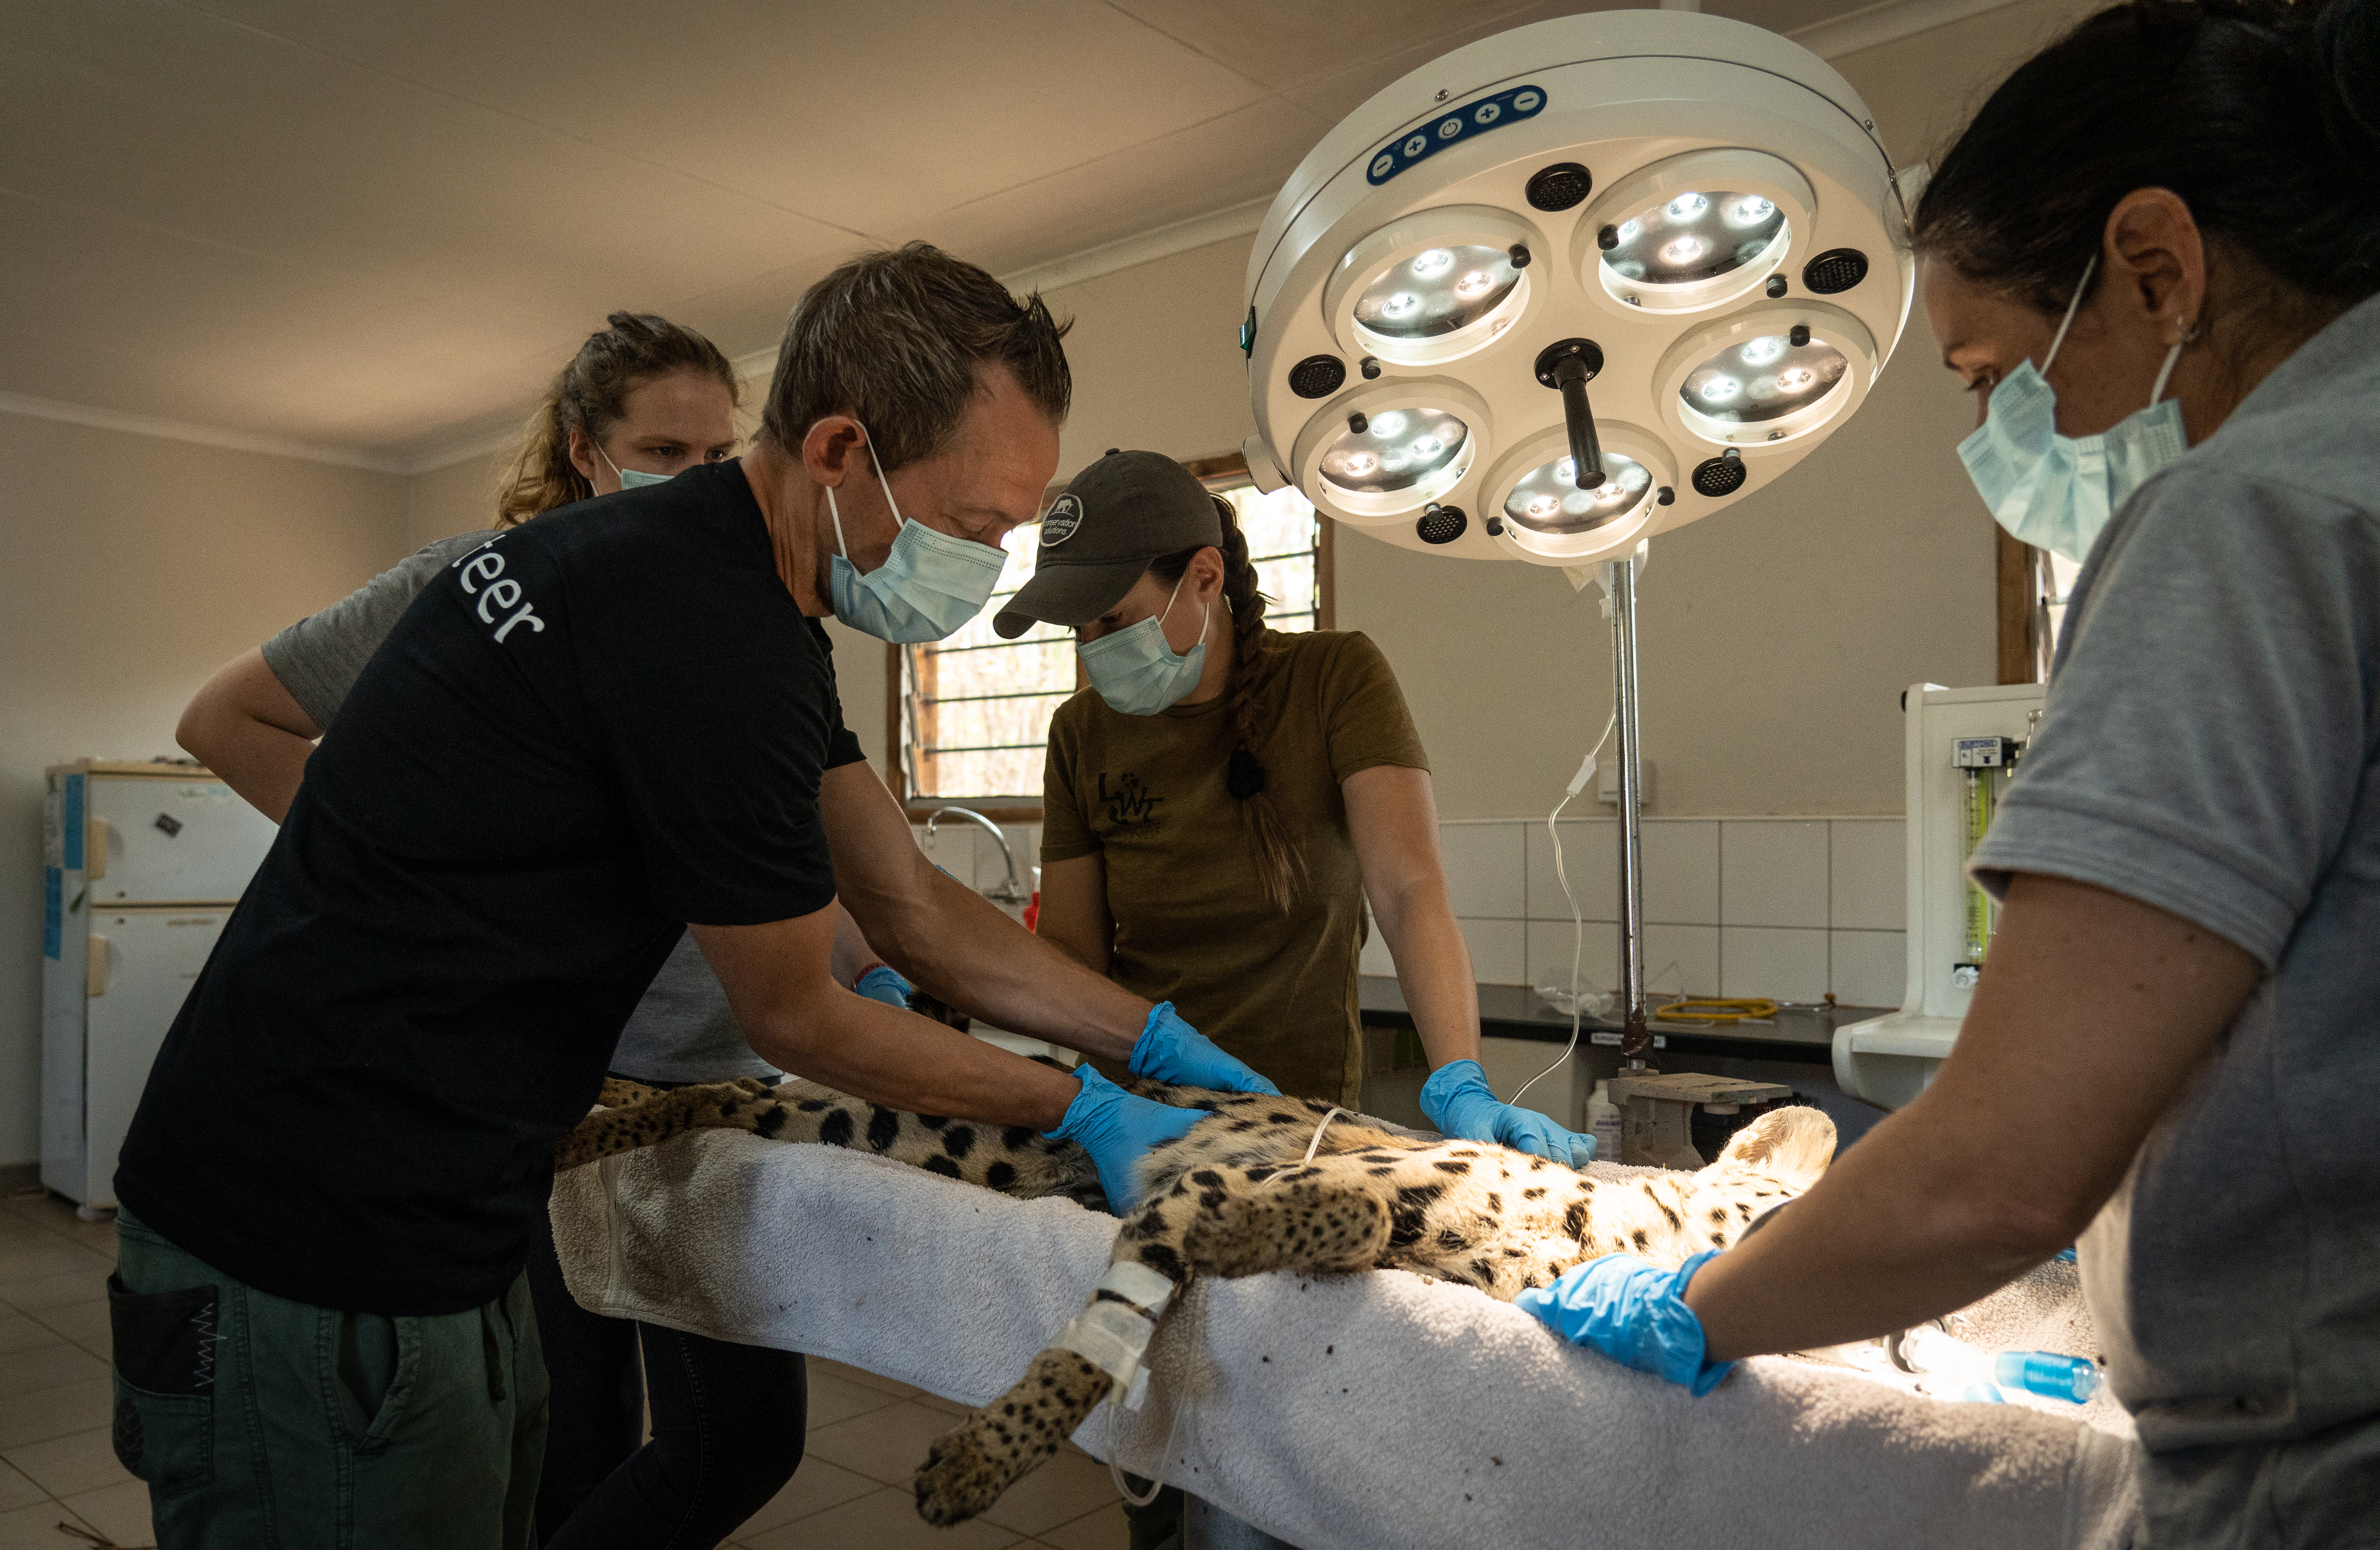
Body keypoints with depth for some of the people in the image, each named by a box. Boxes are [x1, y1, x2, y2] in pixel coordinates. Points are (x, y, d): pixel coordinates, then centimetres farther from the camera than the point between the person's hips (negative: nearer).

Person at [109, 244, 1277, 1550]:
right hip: (322, 1260, -9)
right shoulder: (707, 629, -25)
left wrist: (1162, 1039, 7)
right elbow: (793, 1019, -13)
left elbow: (917, 912, 8)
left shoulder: (722, 575, 7)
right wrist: (1081, 1109, -3)